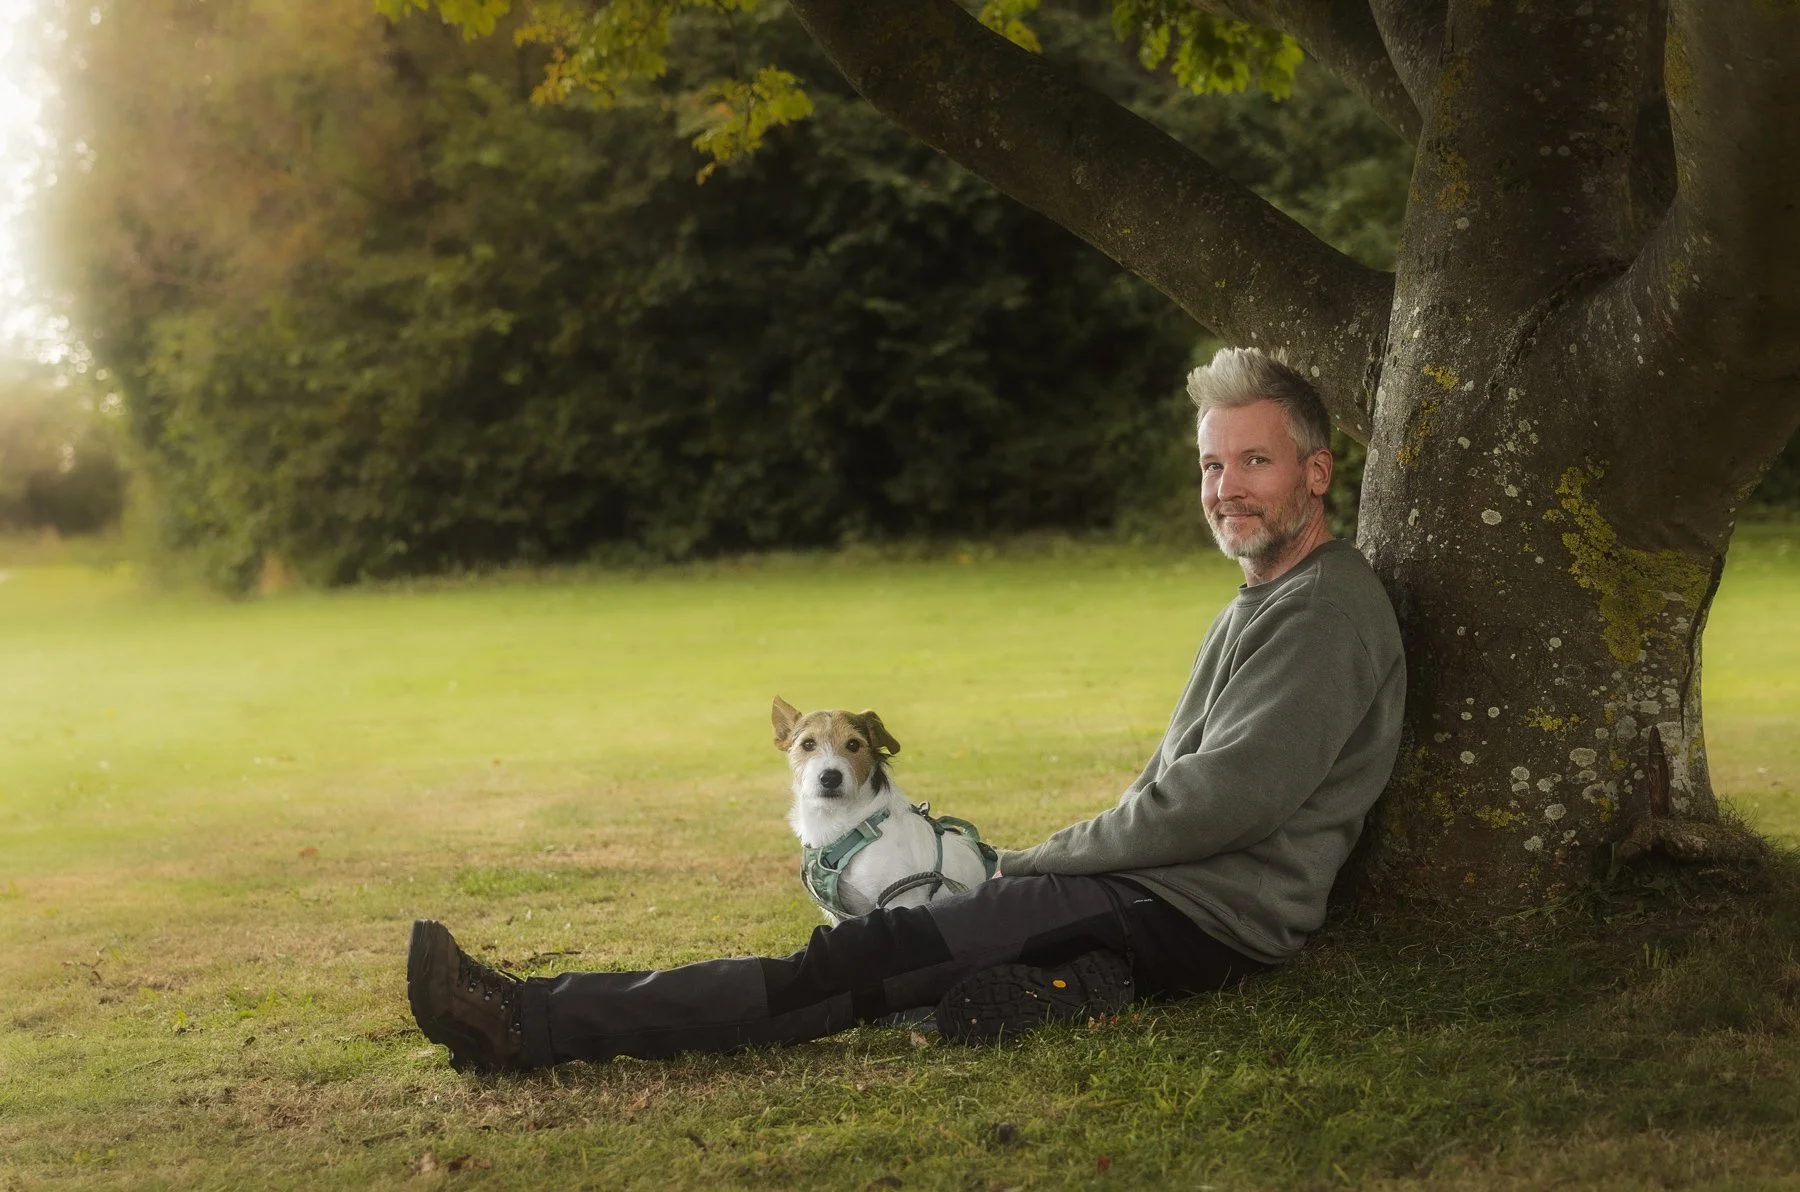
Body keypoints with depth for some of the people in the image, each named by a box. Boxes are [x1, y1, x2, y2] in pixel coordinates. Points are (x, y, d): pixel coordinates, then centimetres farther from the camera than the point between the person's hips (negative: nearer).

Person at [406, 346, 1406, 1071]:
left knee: (877, 955, -15)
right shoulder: (1256, 607, 23)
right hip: (1158, 886, 9)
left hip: (1206, 914, -9)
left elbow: (1226, 798, -18)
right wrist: (1051, 865, 7)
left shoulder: (1327, 611, -10)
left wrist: (1046, 858, -9)